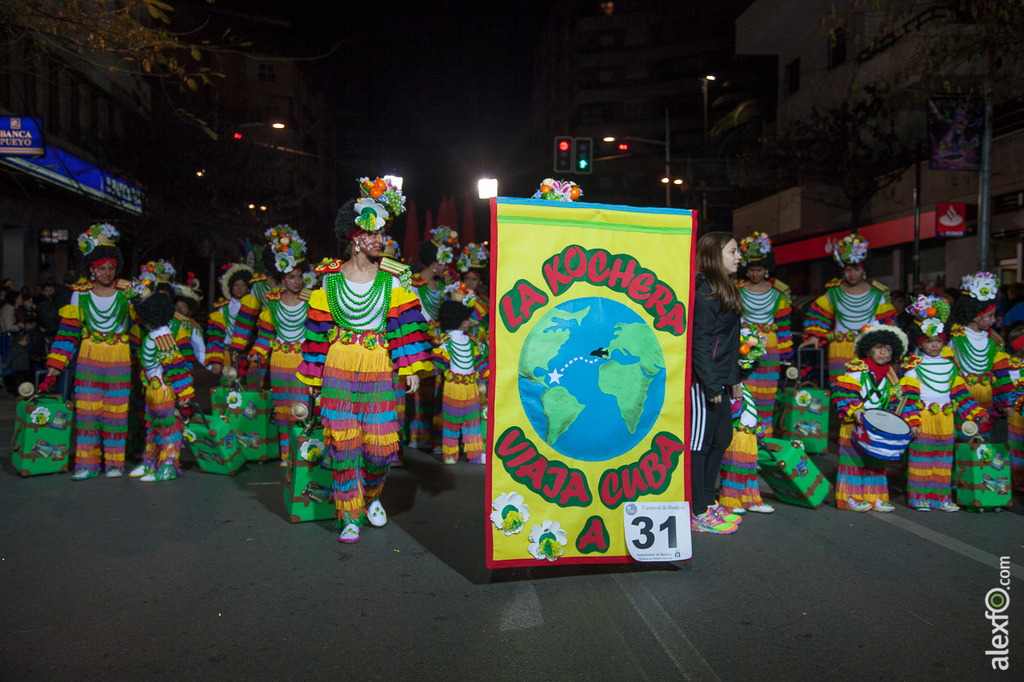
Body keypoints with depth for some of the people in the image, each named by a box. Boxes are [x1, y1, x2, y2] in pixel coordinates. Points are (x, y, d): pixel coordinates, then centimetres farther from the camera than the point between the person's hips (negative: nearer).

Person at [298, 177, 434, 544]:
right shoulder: (330, 279, 3)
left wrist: (412, 367, -6)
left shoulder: (392, 279, 3)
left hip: (379, 370, 0)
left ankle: (372, 496, 32)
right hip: (339, 368, 0)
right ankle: (350, 518, 13)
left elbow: (406, 322, 2)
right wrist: (315, 377, 7)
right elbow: (318, 328, 7)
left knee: (381, 444, 0)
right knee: (343, 443, -1)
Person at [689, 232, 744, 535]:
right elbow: (700, 341, -19)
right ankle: (698, 513, 8)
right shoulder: (705, 291, -14)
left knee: (721, 438, 16)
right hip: (703, 382, -10)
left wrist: (733, 378, 21)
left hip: (717, 382, 10)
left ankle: (708, 501, 29)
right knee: (699, 443, -2)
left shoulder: (725, 290, 17)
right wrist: (710, 385, -20)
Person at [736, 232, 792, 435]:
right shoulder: (737, 290, 3)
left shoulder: (778, 292, 7)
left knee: (766, 393, 4)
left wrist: (785, 352, 9)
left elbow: (783, 323, 10)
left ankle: (763, 435, 12)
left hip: (768, 347, 2)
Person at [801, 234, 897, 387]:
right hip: (840, 350, 0)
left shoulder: (877, 294, 7)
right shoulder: (834, 292, 9)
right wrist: (814, 335, 5)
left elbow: (887, 323, 9)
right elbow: (818, 315, 15)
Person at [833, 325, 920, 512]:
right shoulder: (856, 370, -8)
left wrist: (911, 423, 3)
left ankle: (875, 497, 18)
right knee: (855, 459, -4)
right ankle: (851, 497, 2)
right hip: (856, 427, -6)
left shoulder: (892, 377, 10)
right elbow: (842, 393, -15)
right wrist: (854, 410, -28)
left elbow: (899, 401, 12)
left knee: (876, 461, 11)